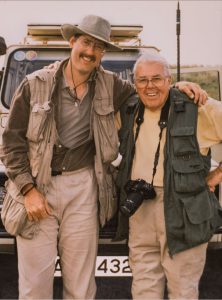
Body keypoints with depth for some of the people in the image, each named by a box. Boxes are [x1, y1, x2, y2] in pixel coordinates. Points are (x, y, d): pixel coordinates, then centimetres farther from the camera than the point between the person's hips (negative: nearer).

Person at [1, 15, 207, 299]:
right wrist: (29, 190, -10)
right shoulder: (35, 84, -3)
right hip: (37, 188, -2)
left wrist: (176, 87, 1)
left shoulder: (110, 85, 5)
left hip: (84, 188, 2)